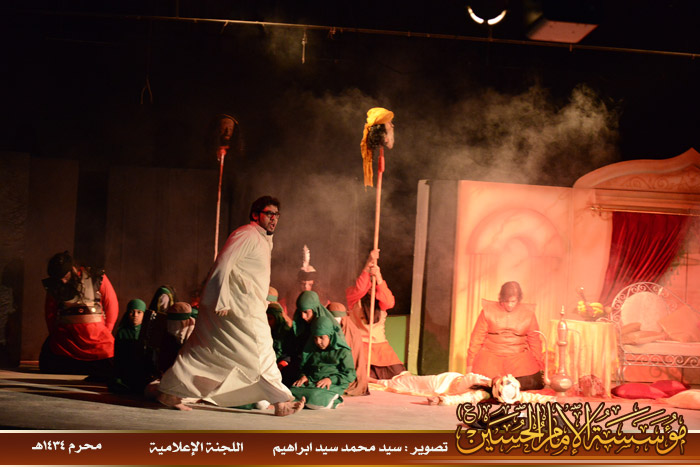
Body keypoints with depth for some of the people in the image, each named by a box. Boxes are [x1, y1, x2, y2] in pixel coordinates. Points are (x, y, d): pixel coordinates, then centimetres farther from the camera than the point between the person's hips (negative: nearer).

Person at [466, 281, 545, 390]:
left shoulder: (528, 313, 7)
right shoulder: (488, 311, 3)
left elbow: (534, 341, 14)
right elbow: (477, 338, 6)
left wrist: (540, 367, 14)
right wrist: (470, 363, 3)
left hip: (519, 356, 1)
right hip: (491, 356, -1)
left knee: (532, 384, -24)